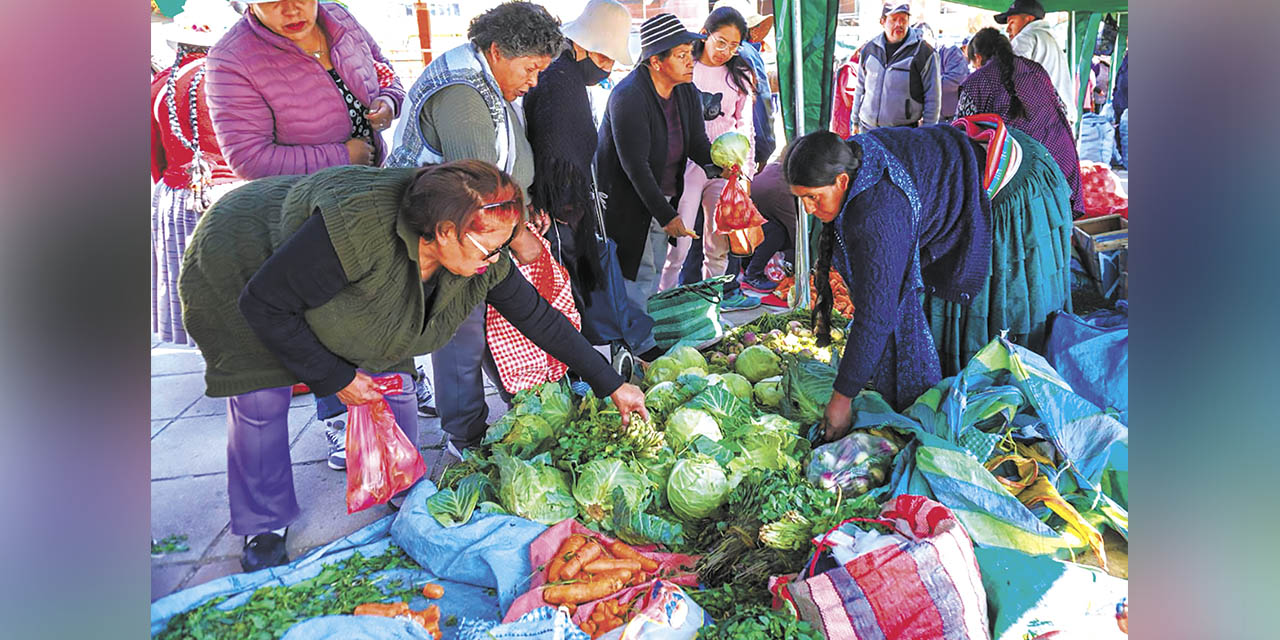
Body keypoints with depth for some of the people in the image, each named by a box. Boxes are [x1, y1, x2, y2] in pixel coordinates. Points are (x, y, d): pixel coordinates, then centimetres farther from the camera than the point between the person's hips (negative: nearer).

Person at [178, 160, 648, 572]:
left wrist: (611, 385, -8)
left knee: (391, 381, -2)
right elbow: (264, 304, -33)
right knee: (261, 401, -8)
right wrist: (333, 378, -24)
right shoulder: (358, 227, -45)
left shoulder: (484, 261, -24)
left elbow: (539, 317, -12)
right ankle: (263, 528, 15)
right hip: (237, 275, -5)